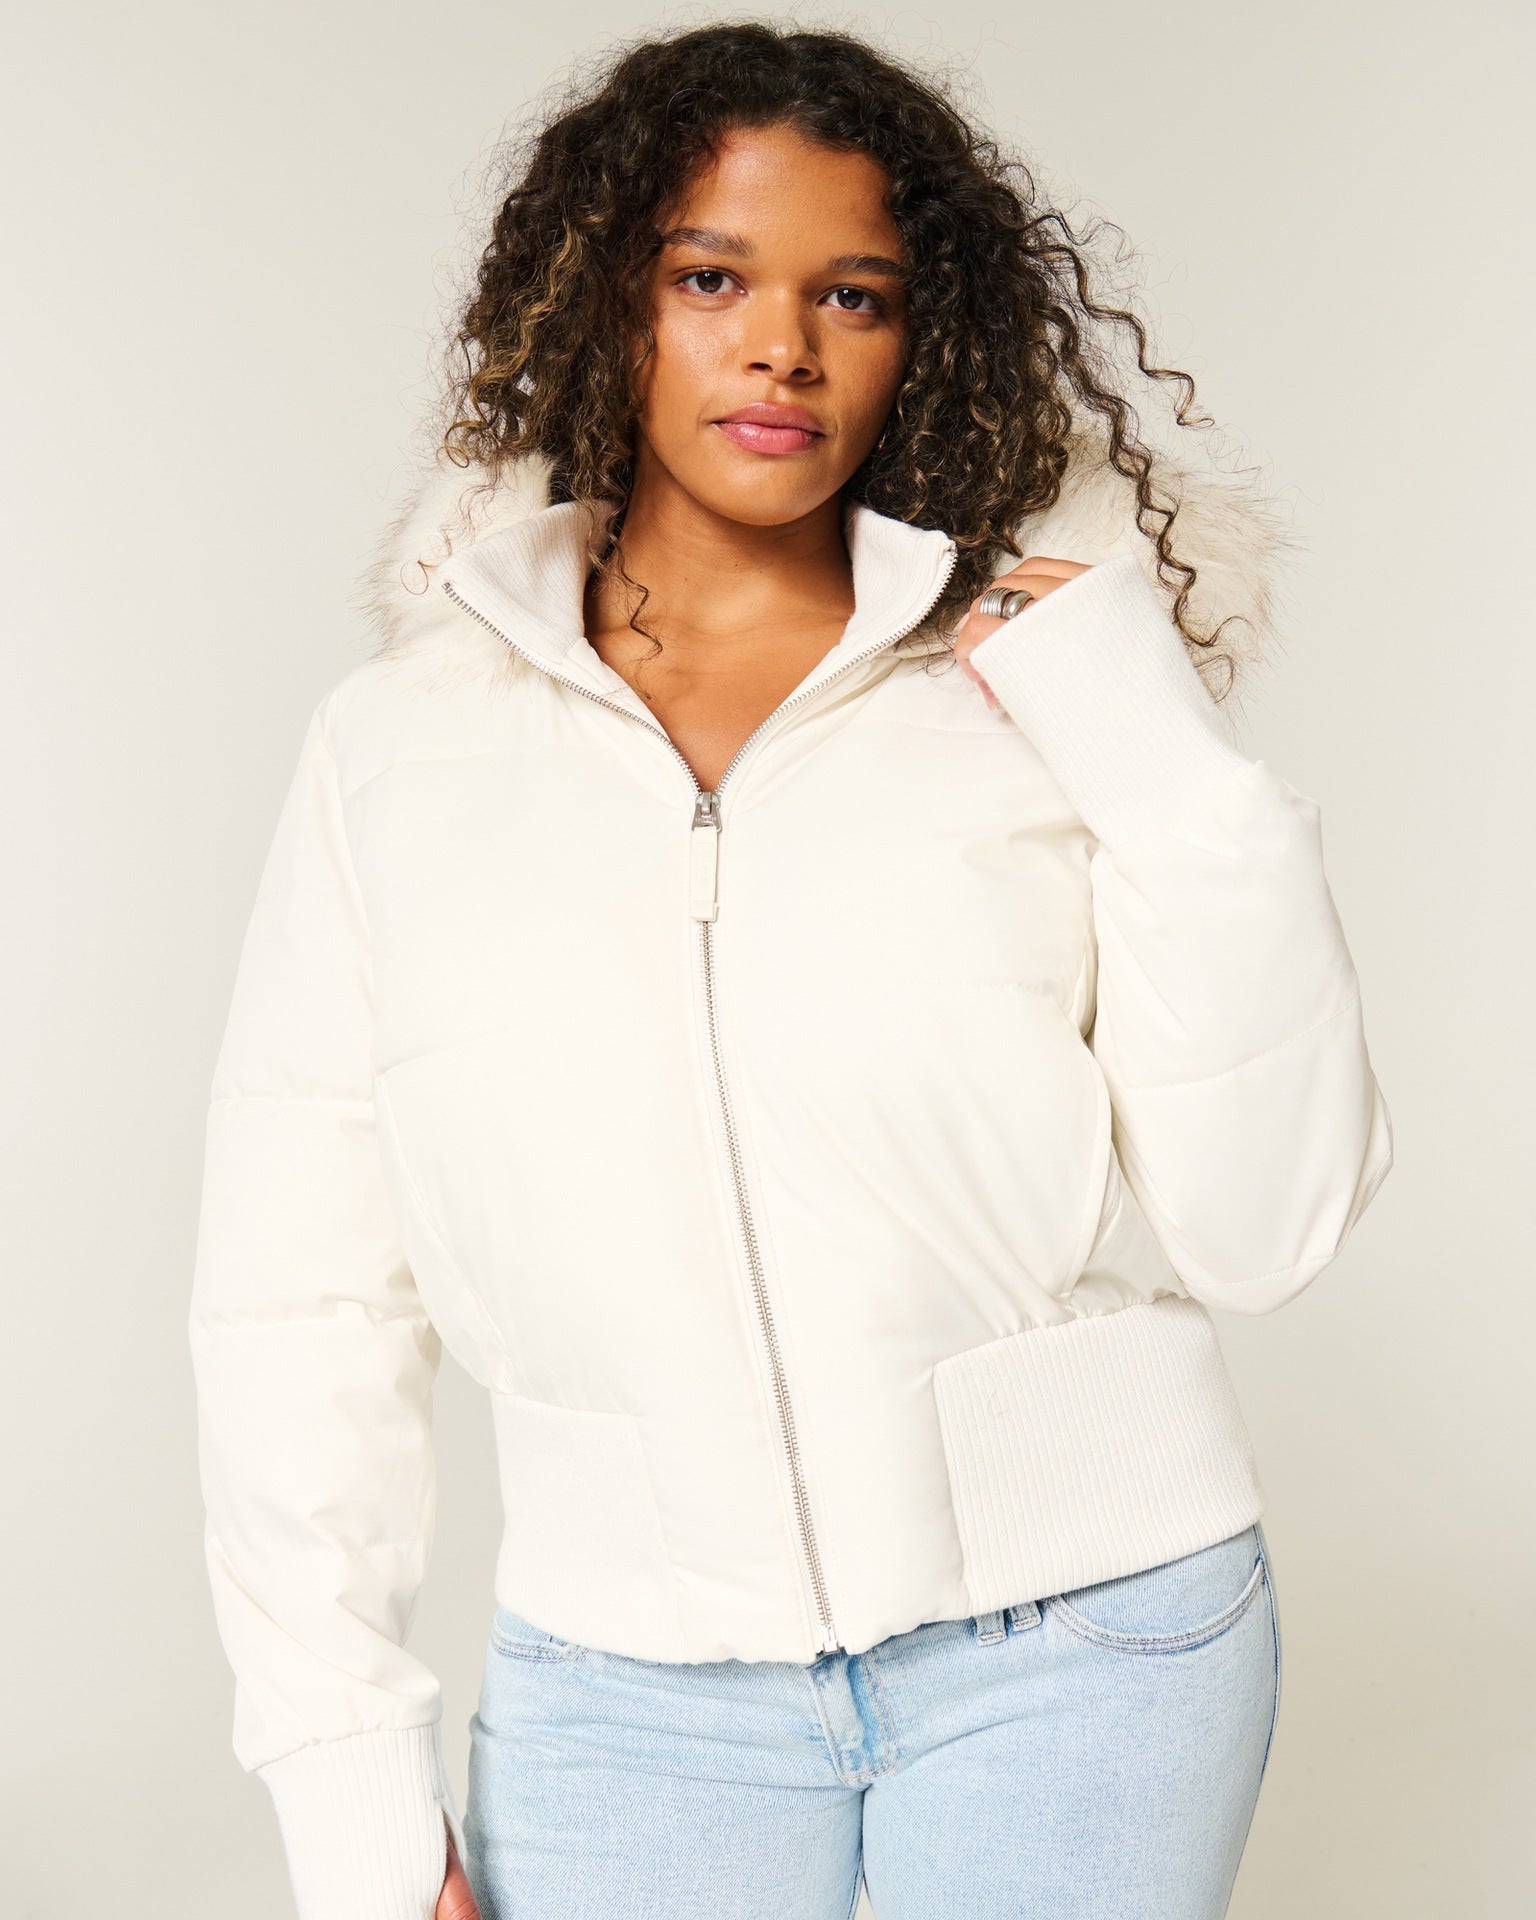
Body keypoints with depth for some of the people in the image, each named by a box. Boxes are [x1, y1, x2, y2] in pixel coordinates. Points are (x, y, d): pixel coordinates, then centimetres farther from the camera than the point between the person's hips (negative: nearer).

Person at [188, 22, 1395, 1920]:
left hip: (1079, 1638, 0)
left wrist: (1182, 781, -15)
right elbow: (299, 1302, 2)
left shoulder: (1048, 682, -3)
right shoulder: (400, 745, 0)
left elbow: (1263, 1228, -6)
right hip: (631, 1675, 1)